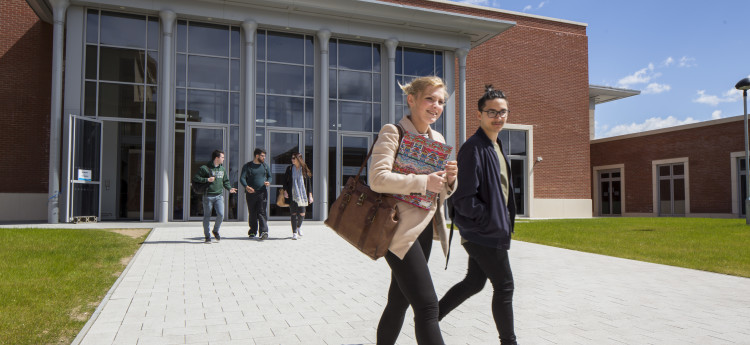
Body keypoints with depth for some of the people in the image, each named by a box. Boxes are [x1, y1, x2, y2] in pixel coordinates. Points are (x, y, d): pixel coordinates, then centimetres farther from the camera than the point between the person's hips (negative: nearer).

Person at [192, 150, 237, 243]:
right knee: (207, 216, 3)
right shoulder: (205, 168, -4)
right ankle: (207, 236, 14)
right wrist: (207, 180, -14)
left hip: (219, 195, 4)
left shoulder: (222, 169, 13)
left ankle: (216, 231, 16)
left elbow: (225, 181, 22)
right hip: (208, 196, -4)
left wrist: (229, 188, 5)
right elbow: (195, 178, -4)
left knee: (221, 214, -9)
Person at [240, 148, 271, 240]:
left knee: (262, 212, -10)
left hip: (262, 193, 1)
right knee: (252, 213, 7)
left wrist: (268, 182, -2)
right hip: (251, 193, -1)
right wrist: (246, 186, -26)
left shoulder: (265, 166, 13)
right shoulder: (247, 166, 2)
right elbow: (242, 178, -7)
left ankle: (264, 231, -19)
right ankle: (253, 232, 20)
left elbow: (269, 176, 22)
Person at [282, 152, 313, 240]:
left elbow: (308, 183, 7)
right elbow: (285, 181, 8)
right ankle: (294, 233, 4)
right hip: (292, 195, 0)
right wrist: (285, 191, -6)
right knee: (294, 214, -3)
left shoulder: (304, 170, 5)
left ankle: (299, 226, 27)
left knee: (302, 213, -4)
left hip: (302, 195, 0)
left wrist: (310, 195, 4)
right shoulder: (289, 169, 6)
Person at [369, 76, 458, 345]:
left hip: (424, 229, 8)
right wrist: (424, 182, -21)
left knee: (399, 301, 17)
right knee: (427, 305, -11)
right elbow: (377, 178, -20)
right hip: (401, 229, -8)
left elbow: (441, 193, 20)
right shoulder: (393, 132, -7)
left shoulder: (438, 139, 16)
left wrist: (449, 180, -2)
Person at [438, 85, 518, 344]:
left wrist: (505, 220, 11)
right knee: (504, 287, 2)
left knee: (474, 283, 18)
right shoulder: (473, 149, -19)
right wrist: (492, 220, -16)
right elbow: (463, 200, -22)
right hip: (483, 234, -10)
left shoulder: (496, 147, 13)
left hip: (487, 232, 10)